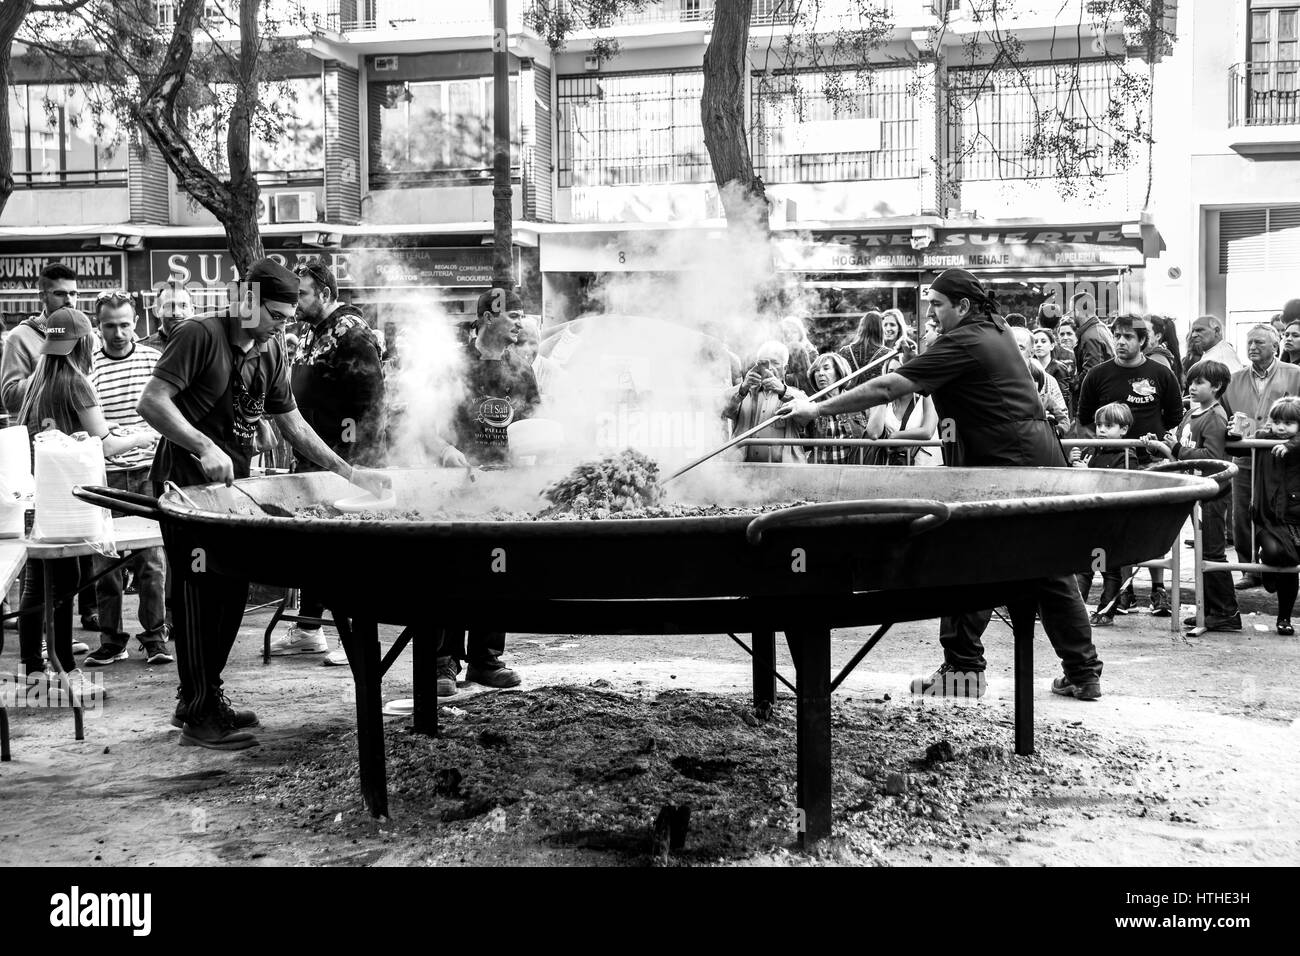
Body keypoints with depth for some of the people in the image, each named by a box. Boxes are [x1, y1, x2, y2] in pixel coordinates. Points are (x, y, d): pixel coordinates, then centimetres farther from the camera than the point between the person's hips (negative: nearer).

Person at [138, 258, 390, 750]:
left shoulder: (270, 351, 10)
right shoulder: (200, 335, -13)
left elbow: (293, 423, 15)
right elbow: (151, 402, -20)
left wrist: (348, 471, 8)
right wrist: (205, 447, -31)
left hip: (232, 484, 8)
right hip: (188, 482, -8)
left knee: (232, 592, 10)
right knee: (200, 594, -6)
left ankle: (203, 696, 24)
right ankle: (199, 716, 1)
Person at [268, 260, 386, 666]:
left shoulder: (350, 330, -13)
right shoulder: (310, 332, 16)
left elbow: (371, 392, -19)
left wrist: (359, 449, -21)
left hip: (344, 457, -10)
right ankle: (307, 629, 24)